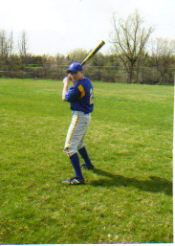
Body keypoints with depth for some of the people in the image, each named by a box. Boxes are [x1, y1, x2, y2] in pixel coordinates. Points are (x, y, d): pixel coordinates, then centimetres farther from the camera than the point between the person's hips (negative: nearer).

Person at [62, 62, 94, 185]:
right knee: (79, 143, 29)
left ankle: (79, 177, -18)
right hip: (87, 116, 10)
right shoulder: (87, 82, 9)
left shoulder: (79, 85, -21)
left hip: (80, 117, -10)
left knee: (70, 147, -13)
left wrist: (66, 83, 2)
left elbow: (65, 98, -10)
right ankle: (88, 164, 47)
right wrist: (70, 81, 14)